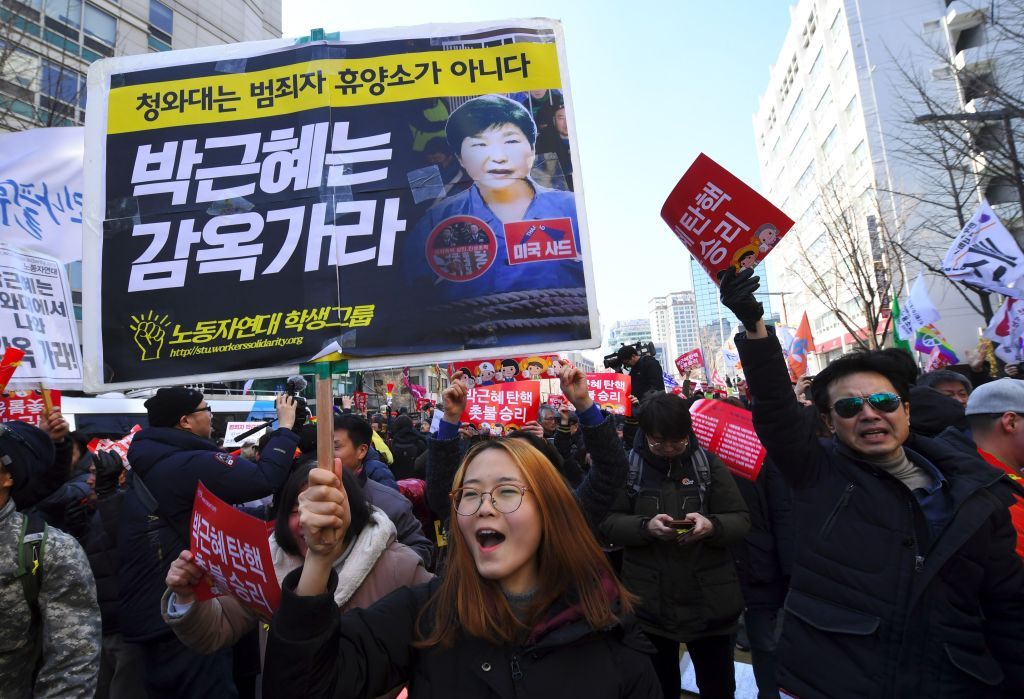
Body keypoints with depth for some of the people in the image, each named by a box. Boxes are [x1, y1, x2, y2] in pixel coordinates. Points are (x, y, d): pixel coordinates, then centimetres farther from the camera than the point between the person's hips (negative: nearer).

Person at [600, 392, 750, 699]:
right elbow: (608, 523, -7)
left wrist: (711, 526, -24)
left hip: (709, 602, 1)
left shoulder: (709, 463, -2)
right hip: (649, 604, -1)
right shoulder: (628, 465, -6)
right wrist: (646, 526, -25)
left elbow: (741, 521, -3)